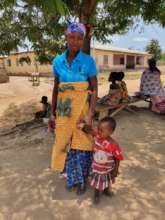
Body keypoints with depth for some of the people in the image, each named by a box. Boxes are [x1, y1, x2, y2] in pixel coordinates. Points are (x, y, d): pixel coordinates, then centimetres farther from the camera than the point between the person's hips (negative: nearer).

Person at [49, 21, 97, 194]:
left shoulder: (88, 61, -6)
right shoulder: (57, 61, 2)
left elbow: (94, 89, -6)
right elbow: (56, 87, 8)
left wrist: (90, 114, -15)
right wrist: (52, 113, 8)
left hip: (82, 108, -3)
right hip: (64, 109, 3)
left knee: (81, 144, 5)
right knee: (65, 143, 11)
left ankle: (82, 180, 29)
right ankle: (72, 178, 34)